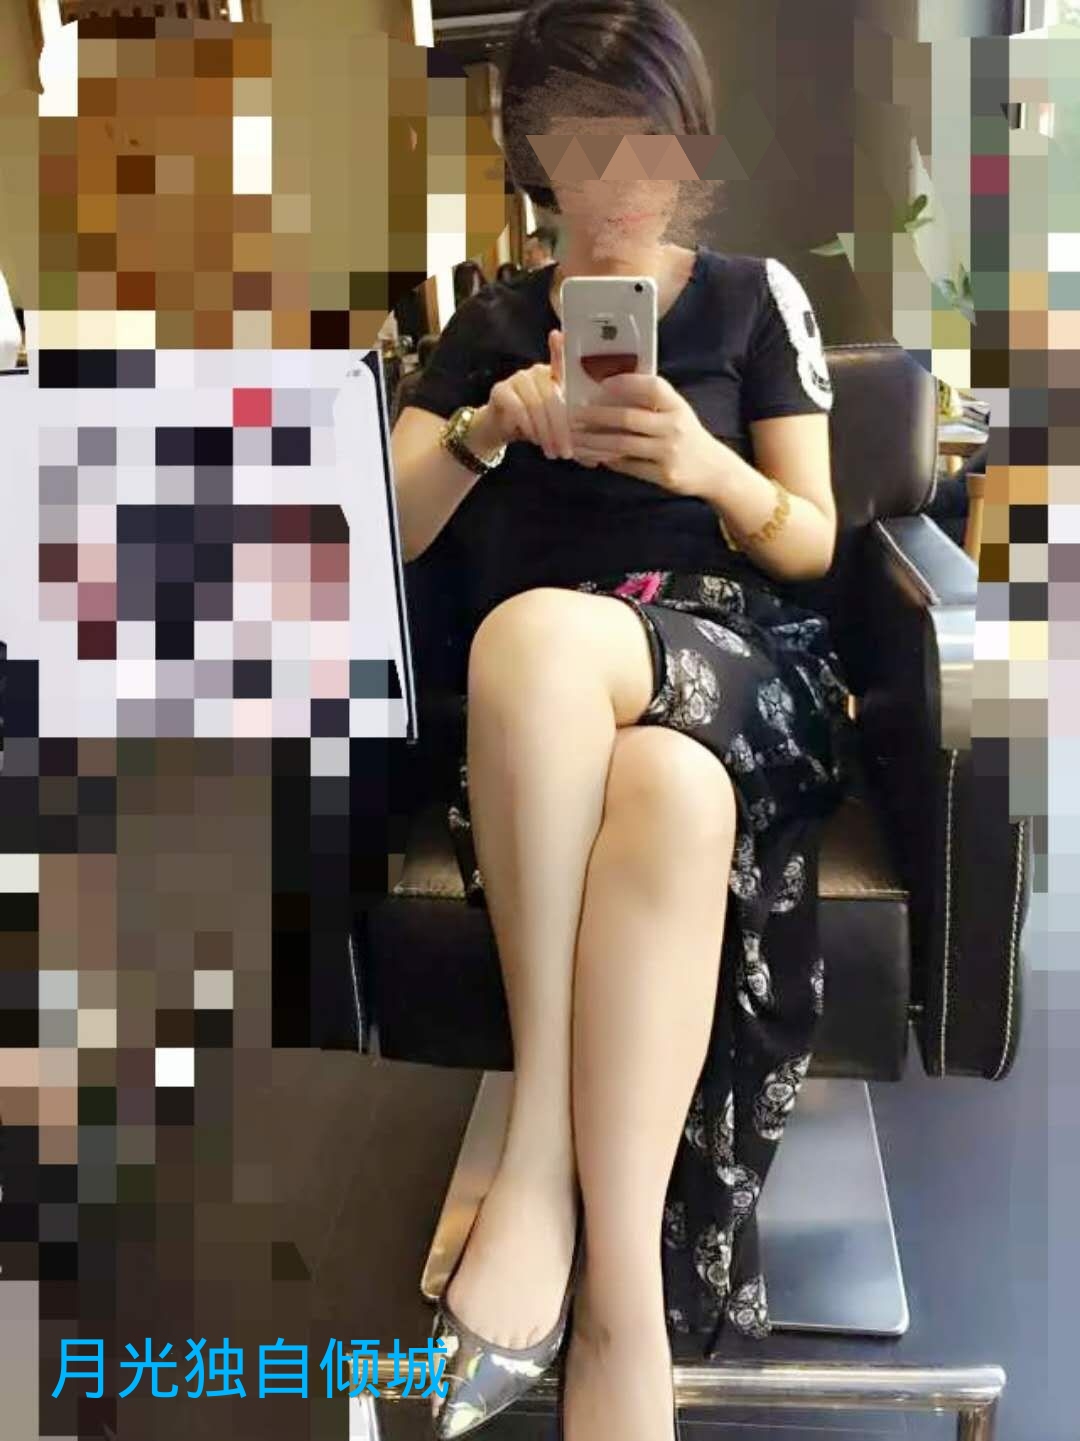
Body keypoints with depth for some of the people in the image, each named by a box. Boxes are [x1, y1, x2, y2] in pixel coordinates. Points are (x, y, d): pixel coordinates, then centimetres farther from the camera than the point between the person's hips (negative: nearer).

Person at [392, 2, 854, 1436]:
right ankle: (625, 1296, -36)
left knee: (538, 627, -39)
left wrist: (710, 469, -13)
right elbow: (383, 539, 10)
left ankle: (540, 1150, -37)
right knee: (667, 800, -39)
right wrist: (486, 428, -9)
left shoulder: (756, 294, 15)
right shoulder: (493, 320, 19)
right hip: (546, 702, 1)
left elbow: (810, 545, 9)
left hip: (738, 657, -1)